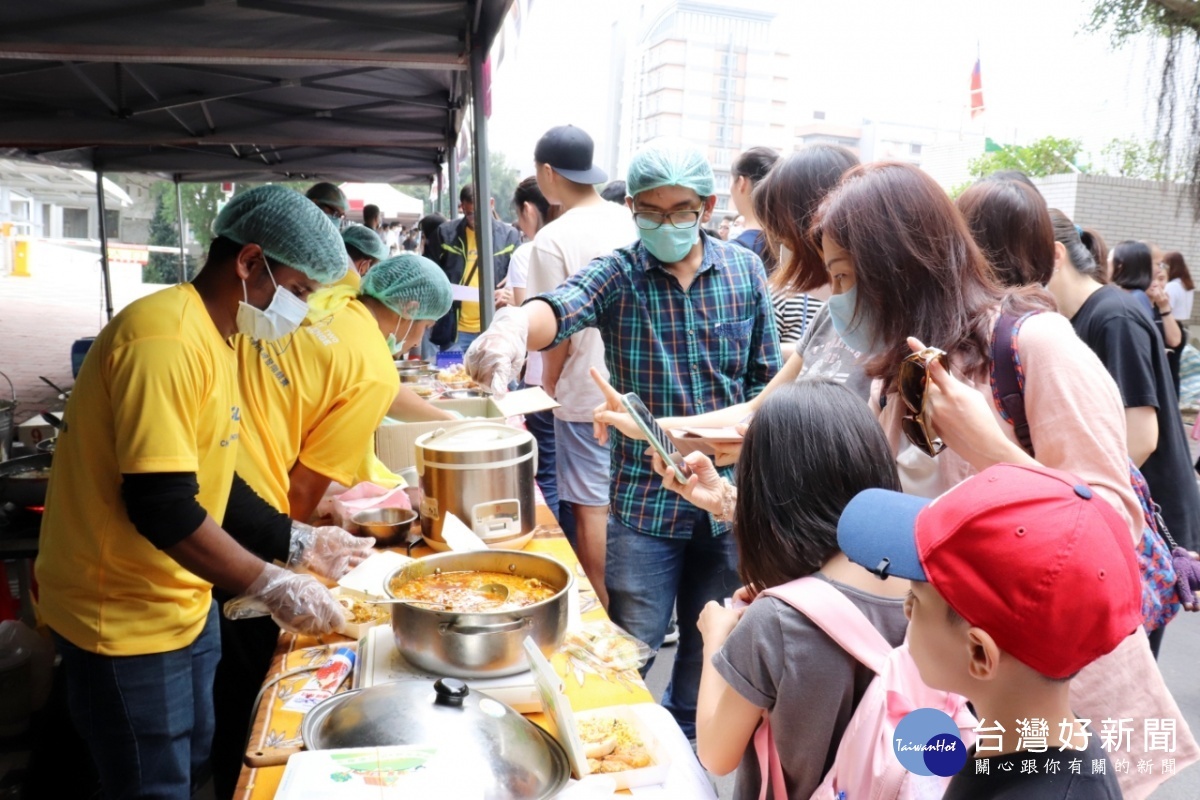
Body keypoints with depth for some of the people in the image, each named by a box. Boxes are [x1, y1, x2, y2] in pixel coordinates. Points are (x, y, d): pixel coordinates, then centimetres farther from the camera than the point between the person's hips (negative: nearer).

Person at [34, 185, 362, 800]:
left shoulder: (213, 337, 8)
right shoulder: (165, 339, -25)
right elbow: (160, 507, -30)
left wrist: (298, 543, 5)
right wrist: (271, 586, -23)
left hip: (183, 602, 9)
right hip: (125, 619, -9)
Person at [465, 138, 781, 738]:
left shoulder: (745, 270, 1)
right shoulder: (619, 274, -7)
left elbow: (766, 375, 6)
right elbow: (561, 306, -29)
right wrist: (517, 323, -51)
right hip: (644, 493, -3)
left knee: (711, 640, 21)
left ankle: (687, 739, 46)